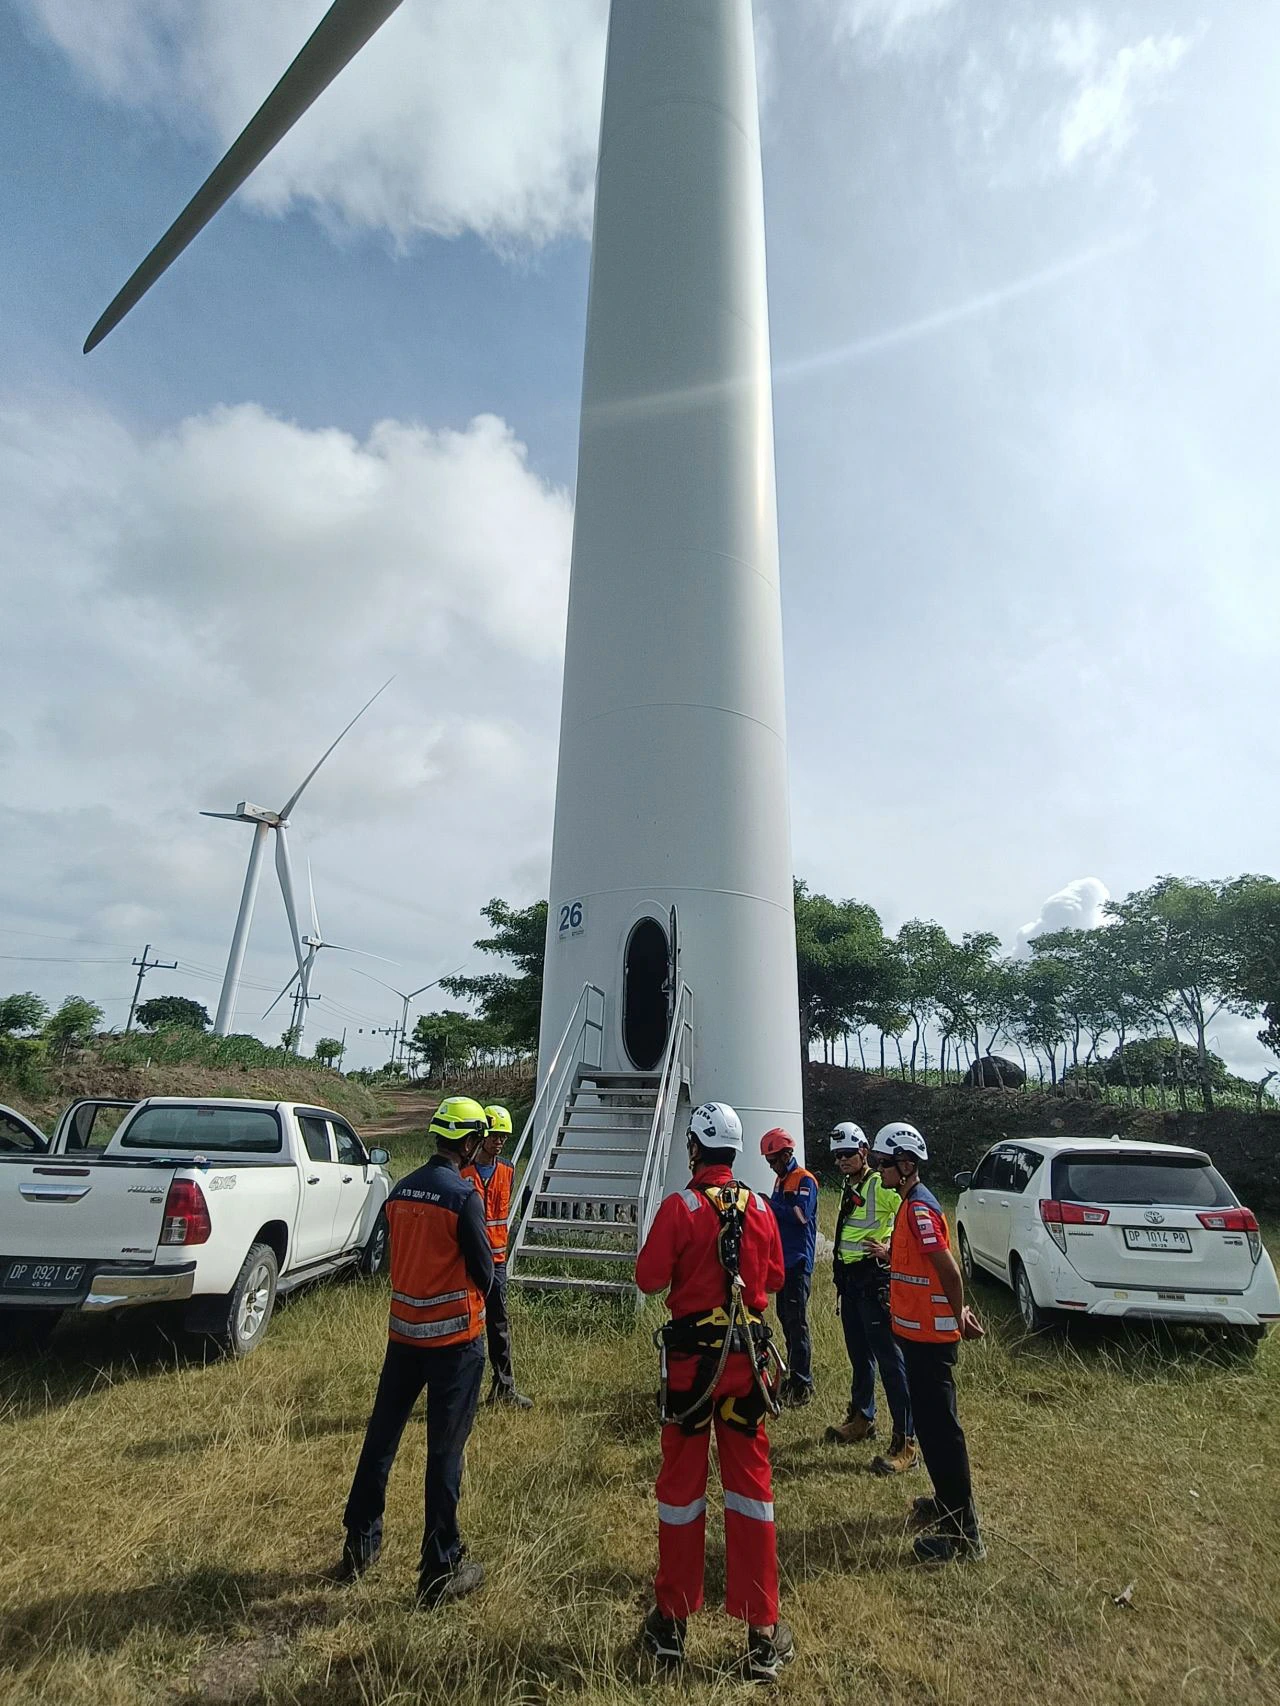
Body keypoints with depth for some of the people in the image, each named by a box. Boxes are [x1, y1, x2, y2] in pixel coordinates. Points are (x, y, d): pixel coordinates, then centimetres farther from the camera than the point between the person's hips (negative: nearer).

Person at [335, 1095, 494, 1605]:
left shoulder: (400, 1191, 0)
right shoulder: (464, 1196, -20)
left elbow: (398, 1255, 10)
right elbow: (484, 1271, -13)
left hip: (403, 1329, 6)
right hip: (455, 1337, -6)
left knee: (380, 1438, 20)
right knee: (445, 1451, 6)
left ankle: (359, 1547, 35)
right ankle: (440, 1571, 17)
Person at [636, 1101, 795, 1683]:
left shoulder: (679, 1207, -17)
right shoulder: (760, 1209, -4)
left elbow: (648, 1279, -14)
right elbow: (774, 1277, 7)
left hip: (691, 1355, -3)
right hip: (747, 1356, 3)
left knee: (681, 1483, 14)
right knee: (750, 1482, 15)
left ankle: (672, 1623, 30)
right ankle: (762, 1634, 23)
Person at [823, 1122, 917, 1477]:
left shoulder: (882, 1185, -14)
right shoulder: (849, 1189, 14)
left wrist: (890, 1249, -29)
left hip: (875, 1280, -9)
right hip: (850, 1280, 9)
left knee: (890, 1360, -5)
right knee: (860, 1357, 21)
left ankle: (905, 1444, 1)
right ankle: (861, 1419, 36)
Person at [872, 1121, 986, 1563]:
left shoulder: (919, 1208, -23)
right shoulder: (912, 1204, 9)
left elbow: (949, 1270, -25)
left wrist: (957, 1317, -11)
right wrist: (958, 1313, 12)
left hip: (930, 1337, -10)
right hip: (921, 1332, 10)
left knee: (940, 1429, -1)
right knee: (930, 1423, 21)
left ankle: (963, 1533, 10)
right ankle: (948, 1504, 37)